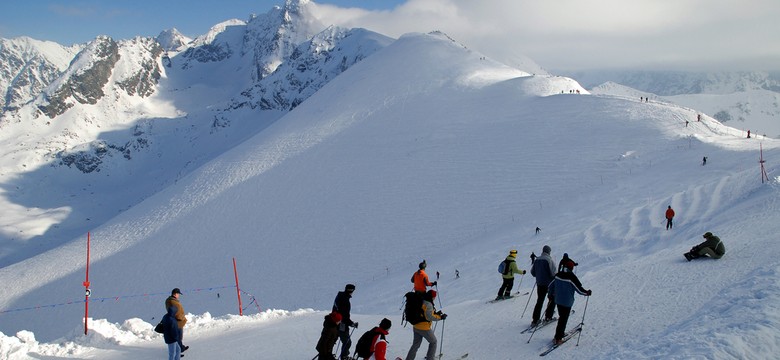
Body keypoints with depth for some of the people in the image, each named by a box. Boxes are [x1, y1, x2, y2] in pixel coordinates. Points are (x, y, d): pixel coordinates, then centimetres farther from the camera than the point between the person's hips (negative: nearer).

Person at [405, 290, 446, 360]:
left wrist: (435, 313, 11)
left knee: (416, 344, 19)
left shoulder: (421, 302, 9)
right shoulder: (428, 304, -19)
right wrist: (440, 317, -15)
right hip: (424, 328, -8)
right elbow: (429, 317, -23)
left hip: (416, 327, 8)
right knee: (433, 342, 12)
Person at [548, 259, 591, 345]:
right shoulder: (571, 277, -20)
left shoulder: (558, 275, -1)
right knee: (564, 319, 3)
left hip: (558, 300, 6)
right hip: (567, 302, -6)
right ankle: (557, 339, 4)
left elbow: (551, 285, 10)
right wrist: (587, 293, 4)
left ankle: (561, 332, 35)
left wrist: (550, 294, 27)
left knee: (562, 317, 23)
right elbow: (579, 289, -14)